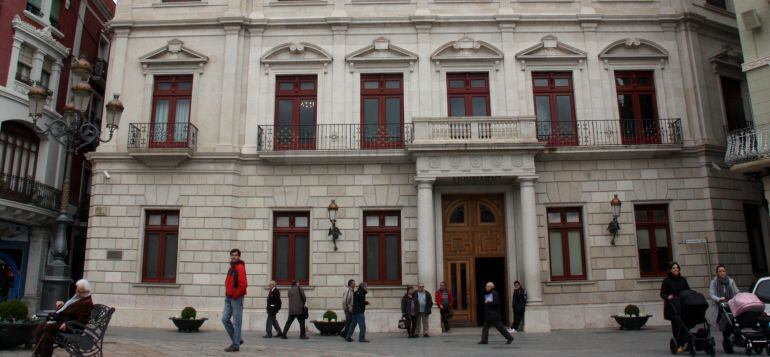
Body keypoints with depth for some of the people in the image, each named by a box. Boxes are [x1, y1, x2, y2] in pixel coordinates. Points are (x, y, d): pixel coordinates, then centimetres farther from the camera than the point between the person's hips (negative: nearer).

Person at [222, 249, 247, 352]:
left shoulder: (240, 267, -11)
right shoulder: (231, 268, 16)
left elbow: (243, 284, -19)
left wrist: (235, 295, -14)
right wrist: (227, 293, 15)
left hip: (236, 298, -9)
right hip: (228, 298, 9)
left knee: (236, 321, -3)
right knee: (225, 319, 6)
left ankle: (236, 345, 3)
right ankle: (237, 339, 18)